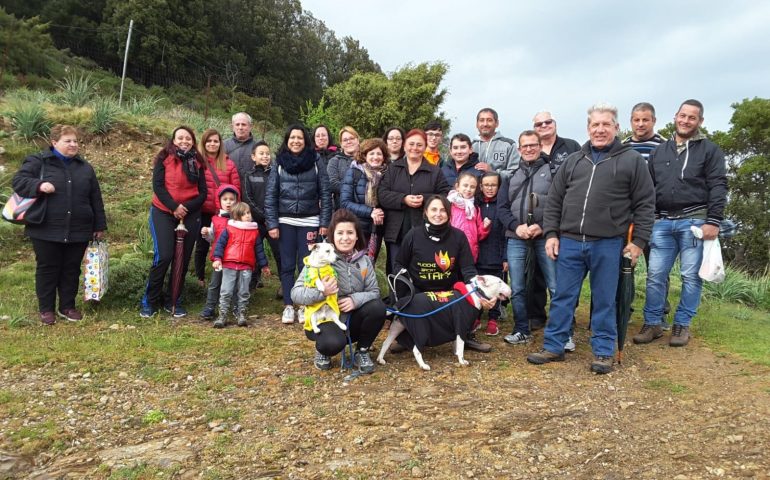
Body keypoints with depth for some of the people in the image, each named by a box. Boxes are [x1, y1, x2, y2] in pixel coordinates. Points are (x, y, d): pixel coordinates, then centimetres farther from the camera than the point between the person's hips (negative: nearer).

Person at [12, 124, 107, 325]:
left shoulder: (85, 167, 11)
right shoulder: (38, 161, -1)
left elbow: (96, 199, 12)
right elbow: (18, 180, -5)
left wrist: (99, 225, 10)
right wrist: (39, 185, -24)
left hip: (78, 231, 3)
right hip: (46, 230, -3)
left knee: (71, 270, 11)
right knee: (47, 269, 7)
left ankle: (67, 307, 24)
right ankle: (46, 309, 20)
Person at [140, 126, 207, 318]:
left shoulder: (197, 162, 7)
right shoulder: (164, 158, 1)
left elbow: (202, 193, 3)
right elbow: (157, 186, -6)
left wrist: (186, 208, -12)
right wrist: (174, 207, -16)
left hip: (190, 215, 3)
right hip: (163, 213, -3)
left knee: (183, 259, 4)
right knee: (164, 256, -12)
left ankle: (173, 301, 19)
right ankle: (149, 301, 5)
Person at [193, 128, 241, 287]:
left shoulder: (228, 163, 4)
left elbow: (236, 187, 4)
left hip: (224, 213, 1)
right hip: (202, 212, -1)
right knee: (202, 246, 11)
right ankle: (200, 278, 26)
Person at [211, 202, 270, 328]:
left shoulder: (255, 231, 10)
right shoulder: (229, 229, 2)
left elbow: (259, 249, 16)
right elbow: (220, 243, 0)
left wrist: (264, 265, 18)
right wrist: (217, 258, -12)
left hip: (246, 267, 2)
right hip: (229, 266, -2)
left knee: (244, 293, 6)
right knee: (226, 292, 0)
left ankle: (241, 315, 16)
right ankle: (222, 315, 7)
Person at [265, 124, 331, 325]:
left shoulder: (316, 161, 1)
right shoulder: (279, 162, 4)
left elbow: (325, 194, 1)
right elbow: (270, 195, 3)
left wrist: (325, 223, -4)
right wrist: (272, 224, -4)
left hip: (309, 221, -1)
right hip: (285, 221, 1)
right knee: (287, 265, 4)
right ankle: (288, 306, 12)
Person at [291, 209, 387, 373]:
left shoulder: (364, 260, 1)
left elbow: (374, 291, -4)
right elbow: (295, 293, -16)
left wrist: (356, 300, -25)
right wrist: (321, 292, -36)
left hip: (352, 319, 4)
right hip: (324, 319, -4)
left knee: (378, 307, -24)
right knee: (334, 343, -36)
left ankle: (362, 352, 1)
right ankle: (323, 350, 4)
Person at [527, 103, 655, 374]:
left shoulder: (632, 160, 4)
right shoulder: (572, 161, 13)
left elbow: (645, 204, 1)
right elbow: (554, 201, 13)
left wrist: (638, 241, -5)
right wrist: (551, 233, 4)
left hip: (608, 244, -3)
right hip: (569, 242, 3)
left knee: (604, 301, 7)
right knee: (562, 297, 8)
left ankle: (603, 352, 20)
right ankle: (553, 347, 18)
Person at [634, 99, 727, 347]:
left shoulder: (709, 149, 4)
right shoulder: (659, 151, 15)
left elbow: (718, 187, -4)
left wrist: (714, 221, -13)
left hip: (694, 221, -3)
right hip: (662, 222, 3)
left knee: (691, 276, 2)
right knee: (655, 275, 2)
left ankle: (682, 324, 13)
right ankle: (652, 323, 11)